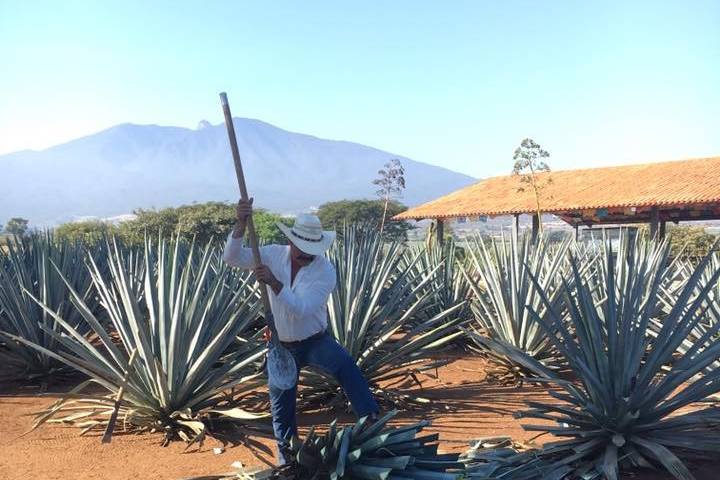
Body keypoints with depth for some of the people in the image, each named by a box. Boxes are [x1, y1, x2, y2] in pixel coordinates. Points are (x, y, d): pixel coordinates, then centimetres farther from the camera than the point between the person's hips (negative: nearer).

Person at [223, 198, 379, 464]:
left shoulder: (326, 271, -20)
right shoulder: (273, 255, -10)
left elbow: (300, 309, -29)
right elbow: (231, 258, -18)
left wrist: (274, 283, -42)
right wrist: (241, 223, -33)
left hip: (316, 341, -2)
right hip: (282, 346, 3)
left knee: (346, 366, -33)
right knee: (281, 403, 12)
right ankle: (286, 453, 34)